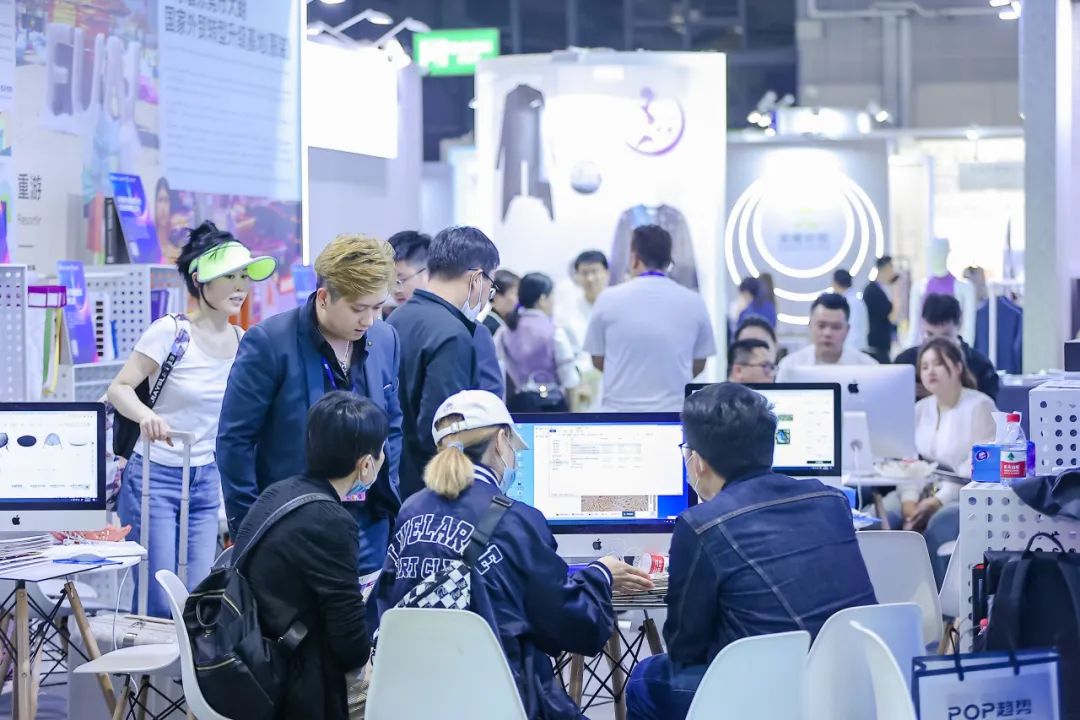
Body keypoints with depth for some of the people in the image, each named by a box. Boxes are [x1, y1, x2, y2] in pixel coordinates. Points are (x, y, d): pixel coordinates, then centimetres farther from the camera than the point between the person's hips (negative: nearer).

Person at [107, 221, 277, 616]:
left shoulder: (242, 342, 4)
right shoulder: (171, 331, -12)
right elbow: (119, 388, -15)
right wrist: (146, 416, -36)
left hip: (206, 480, 5)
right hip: (155, 476, -5)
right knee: (158, 604, -8)